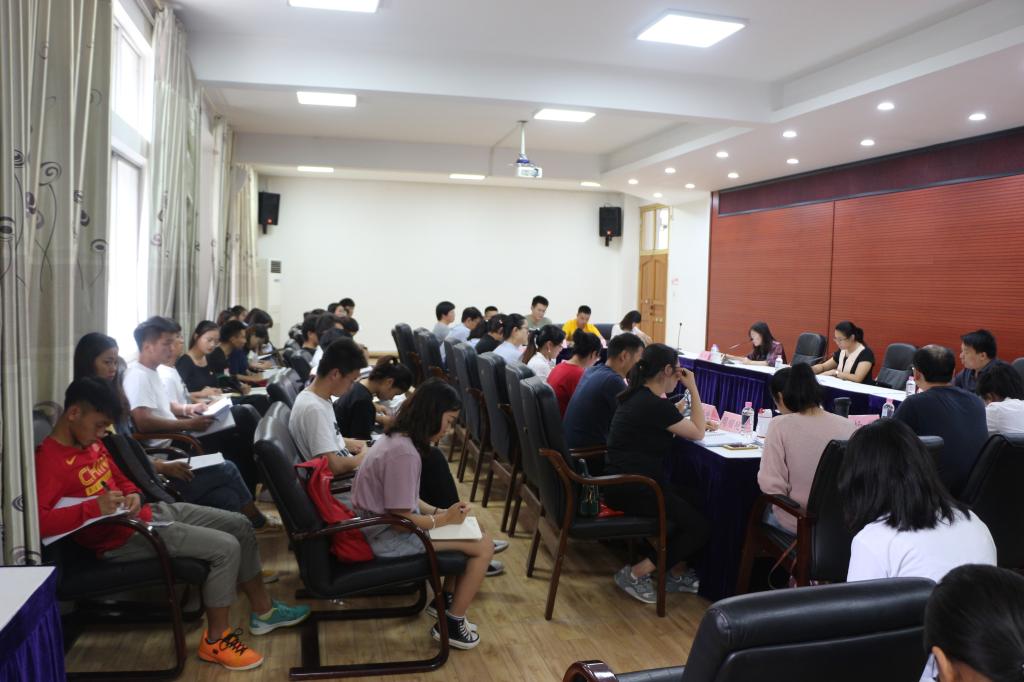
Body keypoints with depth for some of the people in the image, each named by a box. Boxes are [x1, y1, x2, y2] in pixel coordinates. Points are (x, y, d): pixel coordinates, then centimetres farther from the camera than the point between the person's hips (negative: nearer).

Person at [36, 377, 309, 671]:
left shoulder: (90, 442, 7)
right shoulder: (48, 460, -20)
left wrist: (134, 496, -2)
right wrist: (93, 507, -36)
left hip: (148, 512, 10)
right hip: (121, 537, -9)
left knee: (239, 524, 7)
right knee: (226, 548, -19)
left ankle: (263, 610, 21)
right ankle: (215, 640, -1)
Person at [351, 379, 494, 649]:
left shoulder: (397, 439, 4)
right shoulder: (404, 453, -27)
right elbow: (401, 518, -24)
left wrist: (440, 511, 1)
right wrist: (444, 519, -11)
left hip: (383, 524, 10)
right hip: (390, 537, -10)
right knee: (484, 545, -8)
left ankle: (447, 600, 26)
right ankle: (451, 624, 7)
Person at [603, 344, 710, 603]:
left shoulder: (638, 396, 11)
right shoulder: (655, 405, -18)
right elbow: (698, 433, -5)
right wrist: (693, 389, 0)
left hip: (622, 482, 10)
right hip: (633, 489, -10)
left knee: (694, 501, 14)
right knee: (700, 528, -5)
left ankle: (678, 572, 18)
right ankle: (636, 574, -3)